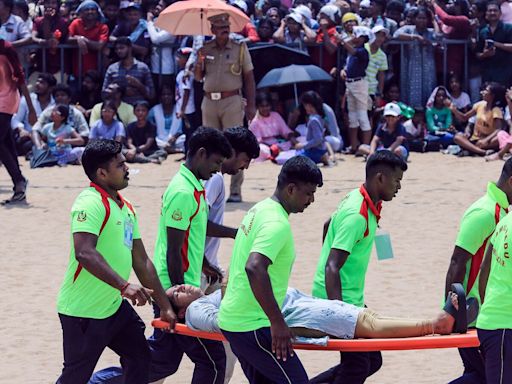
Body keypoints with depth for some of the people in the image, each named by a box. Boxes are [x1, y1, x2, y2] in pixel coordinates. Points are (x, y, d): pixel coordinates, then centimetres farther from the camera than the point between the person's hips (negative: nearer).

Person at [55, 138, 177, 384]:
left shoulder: (125, 208, 11)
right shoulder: (90, 203, -18)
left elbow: (141, 261, 15)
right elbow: (84, 253, -32)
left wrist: (165, 306, 14)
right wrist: (124, 286, -39)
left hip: (114, 307, 9)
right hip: (83, 312, -9)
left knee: (140, 358, 14)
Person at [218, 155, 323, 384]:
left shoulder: (259, 210, 13)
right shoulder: (277, 224, -19)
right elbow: (254, 269, -33)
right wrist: (278, 322, -29)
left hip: (232, 320, 10)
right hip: (252, 326, -10)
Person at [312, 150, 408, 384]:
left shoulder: (356, 199, 6)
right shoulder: (357, 216, -23)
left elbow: (327, 226, 24)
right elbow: (332, 267, -28)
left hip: (352, 299, 10)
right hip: (341, 299, -10)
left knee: (372, 361, 11)